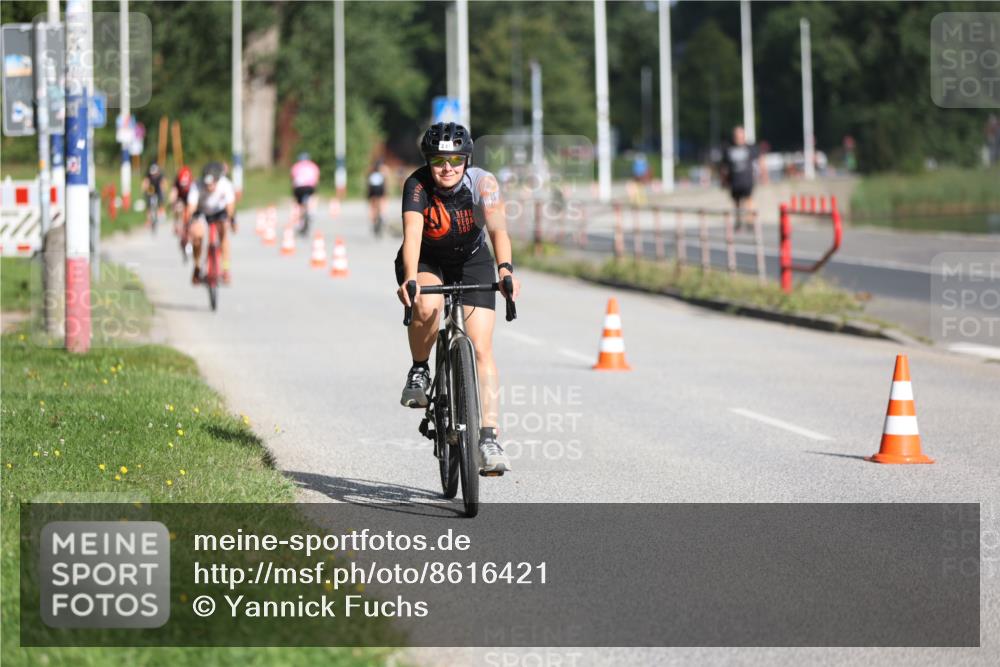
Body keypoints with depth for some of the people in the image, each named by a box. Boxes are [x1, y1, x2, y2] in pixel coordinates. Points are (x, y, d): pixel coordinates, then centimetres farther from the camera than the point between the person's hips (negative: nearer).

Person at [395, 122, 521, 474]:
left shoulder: (482, 182, -24)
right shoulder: (417, 185, -26)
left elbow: (497, 227, -37)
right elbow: (412, 232, -39)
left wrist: (505, 269, -55)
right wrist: (410, 279, -56)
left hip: (471, 262, 1)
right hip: (426, 262, -1)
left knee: (481, 349, -12)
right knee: (427, 306, -36)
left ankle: (489, 439, -10)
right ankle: (419, 372, -7)